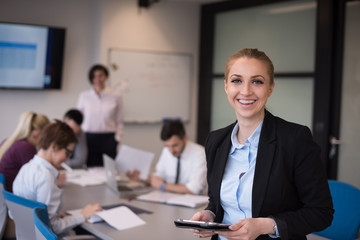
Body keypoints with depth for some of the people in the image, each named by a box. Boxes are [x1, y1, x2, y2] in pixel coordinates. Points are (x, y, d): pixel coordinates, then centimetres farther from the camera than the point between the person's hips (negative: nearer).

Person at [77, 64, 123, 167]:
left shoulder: (115, 97, 3)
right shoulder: (83, 96, 7)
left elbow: (119, 121, 7)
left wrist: (117, 139, 0)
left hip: (108, 139, -1)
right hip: (89, 138, 1)